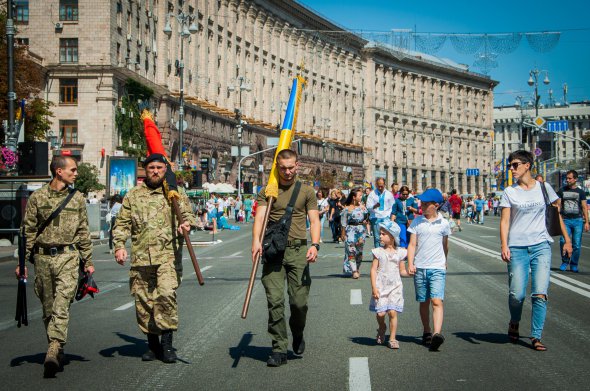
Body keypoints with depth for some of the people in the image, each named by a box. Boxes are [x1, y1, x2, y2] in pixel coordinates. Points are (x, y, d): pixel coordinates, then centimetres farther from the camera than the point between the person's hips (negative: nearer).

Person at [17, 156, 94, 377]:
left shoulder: (77, 199, 9)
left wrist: (88, 261, 11)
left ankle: (53, 354, -23)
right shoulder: (37, 197, 5)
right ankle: (57, 352, 19)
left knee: (61, 305, -15)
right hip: (43, 257, 1)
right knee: (48, 308, 8)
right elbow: (28, 231, 6)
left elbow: (83, 232, 14)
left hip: (68, 256, -1)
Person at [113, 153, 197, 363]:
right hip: (140, 257, 2)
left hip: (168, 255, -2)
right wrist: (119, 246, -2)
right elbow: (122, 224, 13)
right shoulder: (133, 195, 13)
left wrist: (187, 223, -12)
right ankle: (152, 344, 20)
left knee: (166, 293, -21)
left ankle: (167, 342, -11)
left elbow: (188, 214, 11)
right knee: (143, 301, 5)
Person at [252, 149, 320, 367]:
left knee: (299, 301, -3)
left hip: (298, 250, 0)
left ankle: (297, 335, 27)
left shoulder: (307, 191, 11)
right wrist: (256, 241, -23)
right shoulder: (267, 191, 9)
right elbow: (260, 217, -4)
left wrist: (314, 245, -13)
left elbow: (314, 220, 5)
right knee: (275, 301, -5)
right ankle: (279, 349, 2)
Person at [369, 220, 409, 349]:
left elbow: (402, 271, 11)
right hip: (380, 286, 0)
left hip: (395, 286, 0)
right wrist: (374, 288, -9)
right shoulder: (378, 252, 1)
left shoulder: (400, 253, 5)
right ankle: (382, 329, 28)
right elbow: (373, 270, -2)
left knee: (392, 312, -8)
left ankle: (392, 339, 3)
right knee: (380, 313, -5)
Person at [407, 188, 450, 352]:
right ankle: (426, 333, 24)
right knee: (424, 302, 11)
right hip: (420, 268, 2)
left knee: (437, 301, -14)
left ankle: (437, 334, -24)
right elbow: (412, 244, 1)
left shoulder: (443, 223, 3)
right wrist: (410, 263, -11)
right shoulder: (417, 222, 3)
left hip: (437, 268, -2)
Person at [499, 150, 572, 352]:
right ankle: (514, 323, 27)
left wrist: (567, 240, 12)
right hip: (517, 248, 0)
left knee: (540, 294, -8)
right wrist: (504, 246, -14)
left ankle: (536, 337, 1)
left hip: (541, 246, 1)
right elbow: (504, 221, -2)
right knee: (516, 294, -3)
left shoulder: (544, 187, 7)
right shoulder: (509, 192, 4)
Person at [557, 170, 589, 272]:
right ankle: (565, 262, 3)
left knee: (576, 244, -2)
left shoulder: (580, 192, 8)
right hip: (565, 220, 0)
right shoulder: (562, 191, 10)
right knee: (563, 241, -16)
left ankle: (574, 265, 12)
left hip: (578, 220, 0)